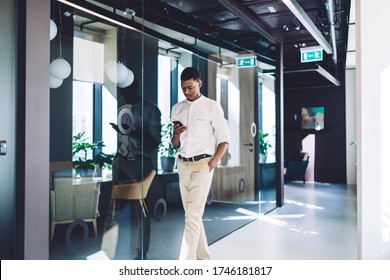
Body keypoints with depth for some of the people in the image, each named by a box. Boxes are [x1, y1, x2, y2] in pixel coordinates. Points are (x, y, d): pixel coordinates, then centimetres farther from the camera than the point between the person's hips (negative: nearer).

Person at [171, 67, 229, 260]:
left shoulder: (212, 107, -3)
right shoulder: (177, 109, 11)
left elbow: (224, 139, -3)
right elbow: (175, 144, 14)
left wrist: (211, 164, -13)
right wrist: (176, 134, -9)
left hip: (202, 164, -5)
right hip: (183, 165, 6)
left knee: (192, 216, -10)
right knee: (193, 215, 12)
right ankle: (203, 258, 26)